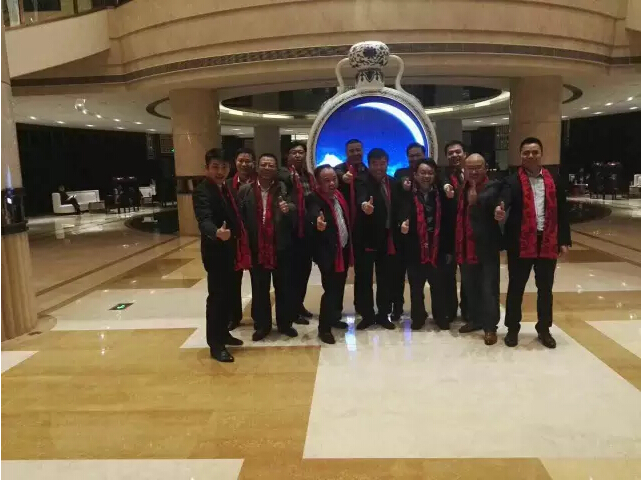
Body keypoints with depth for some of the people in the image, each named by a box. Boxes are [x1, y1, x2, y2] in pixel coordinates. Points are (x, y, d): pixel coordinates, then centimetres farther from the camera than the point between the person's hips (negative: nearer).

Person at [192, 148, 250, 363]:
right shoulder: (202, 191, -16)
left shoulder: (227, 188, 11)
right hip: (216, 252, -8)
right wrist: (216, 233, -54)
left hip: (231, 252, 9)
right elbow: (205, 220, -33)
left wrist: (241, 247, 10)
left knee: (229, 295, 16)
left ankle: (223, 333, 32)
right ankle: (215, 344, 9)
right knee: (217, 297, -2)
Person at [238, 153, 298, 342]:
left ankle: (285, 323, 26)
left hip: (281, 247, 0)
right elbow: (239, 216, -1)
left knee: (283, 287, 11)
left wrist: (289, 208, -33)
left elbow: (295, 209, -10)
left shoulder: (283, 189, -1)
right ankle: (262, 325, 26)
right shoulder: (246, 190, 0)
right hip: (256, 248, 1)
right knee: (259, 289, 11)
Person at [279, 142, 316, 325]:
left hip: (308, 230, 7)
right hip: (292, 230, -7)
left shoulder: (309, 176, 15)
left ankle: (299, 304, 30)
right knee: (293, 269, 1)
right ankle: (293, 310, 13)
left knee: (305, 268, 15)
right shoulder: (284, 174, -6)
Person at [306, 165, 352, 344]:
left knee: (339, 287, 19)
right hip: (328, 252, -7)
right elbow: (312, 218, -37)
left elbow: (346, 219, 10)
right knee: (330, 290, -3)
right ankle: (324, 328, 12)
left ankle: (334, 318, 37)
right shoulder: (314, 200, -18)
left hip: (343, 249, 7)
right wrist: (317, 225, -58)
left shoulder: (339, 195, 4)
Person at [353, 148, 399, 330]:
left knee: (385, 278, 11)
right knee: (364, 278, 2)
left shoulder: (393, 183, 9)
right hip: (366, 238, -4)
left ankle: (383, 314, 24)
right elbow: (361, 197, -31)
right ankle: (367, 315, 16)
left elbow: (397, 206, 15)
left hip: (387, 238, 5)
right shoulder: (362, 182, -9)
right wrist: (364, 205, -53)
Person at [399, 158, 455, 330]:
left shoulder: (441, 195, 1)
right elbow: (401, 218, -6)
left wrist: (449, 249, 1)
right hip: (415, 250, -1)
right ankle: (418, 317, 28)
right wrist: (403, 227, -31)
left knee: (438, 286, 11)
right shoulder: (409, 196, -4)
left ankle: (441, 316, 29)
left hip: (438, 249, 1)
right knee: (416, 287, 11)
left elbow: (448, 222, 2)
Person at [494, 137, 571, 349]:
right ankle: (512, 329, 23)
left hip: (548, 242, 3)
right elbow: (505, 200, -23)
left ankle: (544, 329, 30)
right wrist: (500, 210, -47)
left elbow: (562, 212, 8)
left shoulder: (554, 181, 7)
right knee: (516, 287, 8)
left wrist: (564, 241, 4)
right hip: (521, 242, -3)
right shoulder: (512, 181, -3)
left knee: (545, 288, 13)